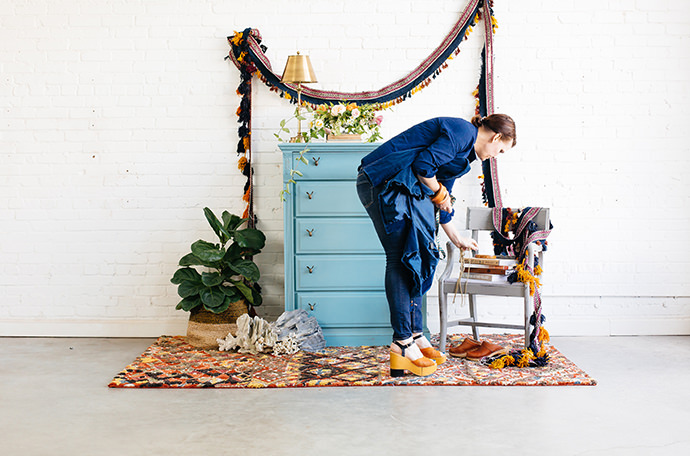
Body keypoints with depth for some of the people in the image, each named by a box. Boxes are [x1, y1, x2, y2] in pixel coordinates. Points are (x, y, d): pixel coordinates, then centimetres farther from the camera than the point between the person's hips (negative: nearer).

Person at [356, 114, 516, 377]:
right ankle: (403, 343, -12)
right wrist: (439, 193, -2)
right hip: (383, 181, -10)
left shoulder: (465, 148, 21)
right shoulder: (463, 132, -10)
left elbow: (444, 193, 30)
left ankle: (415, 337, 10)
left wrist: (455, 237, 40)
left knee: (416, 261, 7)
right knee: (401, 260, -12)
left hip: (404, 189, 10)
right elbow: (423, 164, -19)